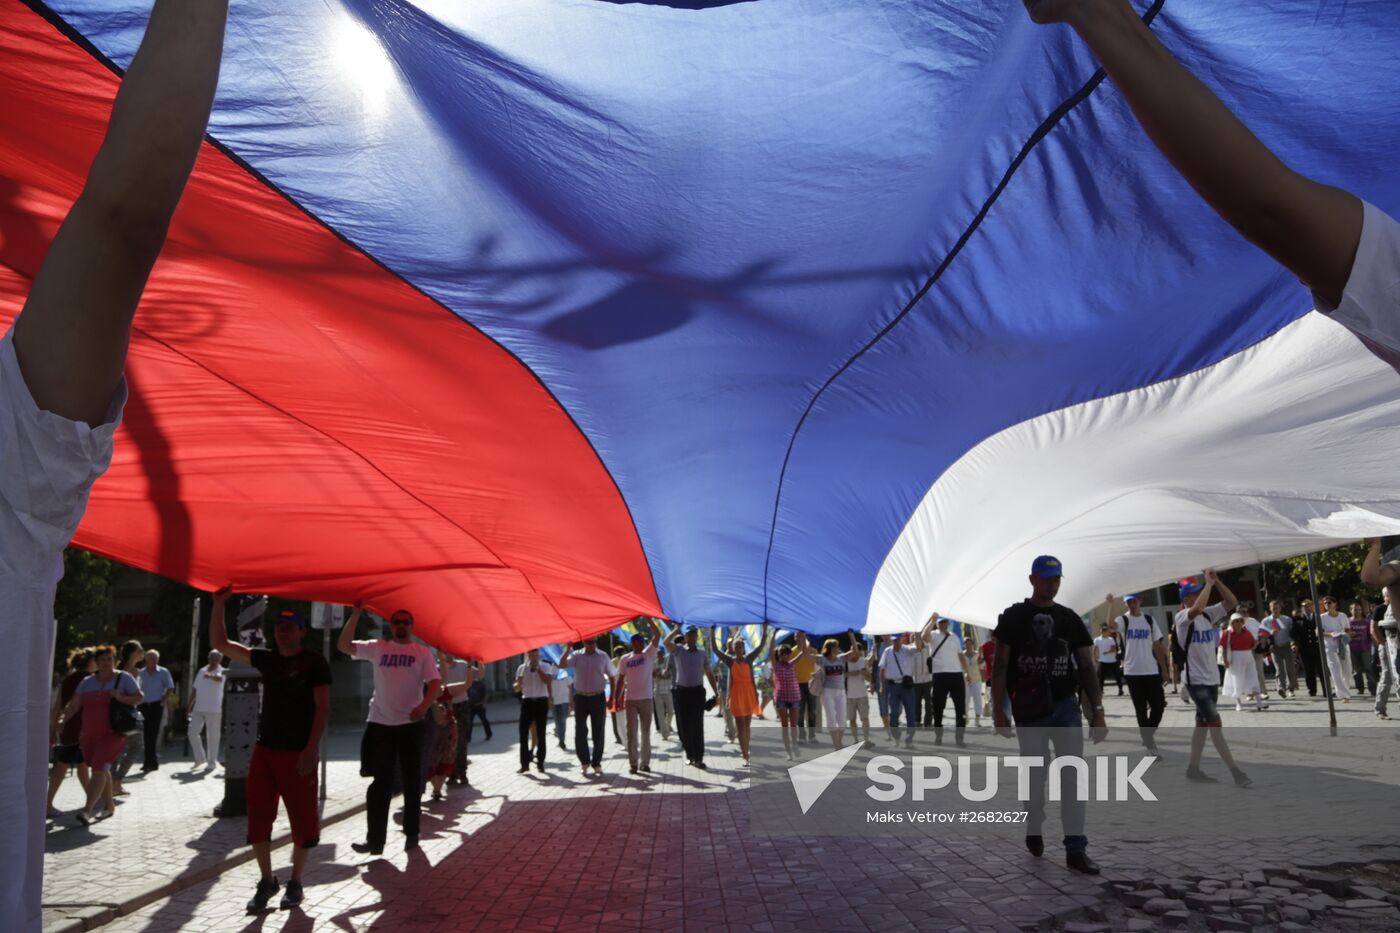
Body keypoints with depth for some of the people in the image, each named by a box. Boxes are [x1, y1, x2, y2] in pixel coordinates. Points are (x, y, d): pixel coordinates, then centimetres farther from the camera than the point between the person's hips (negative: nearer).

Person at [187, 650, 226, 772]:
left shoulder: (221, 671, -7)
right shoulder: (201, 671, 12)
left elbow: (219, 678, -34)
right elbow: (194, 689, 18)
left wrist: (211, 676, -56)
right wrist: (189, 706, 14)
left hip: (214, 710, -6)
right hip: (198, 708, 6)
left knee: (213, 736, -1)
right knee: (192, 733, 5)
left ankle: (212, 762, 9)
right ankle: (199, 758, 22)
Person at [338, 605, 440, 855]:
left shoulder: (422, 652, 1)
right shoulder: (377, 647, 5)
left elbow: (435, 683, -7)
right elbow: (344, 645, -3)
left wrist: (424, 706, -26)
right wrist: (356, 613, -10)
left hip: (410, 724, -1)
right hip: (379, 724, 1)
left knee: (412, 782, 9)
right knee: (380, 783, 5)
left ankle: (411, 834, 22)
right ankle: (375, 840, 9)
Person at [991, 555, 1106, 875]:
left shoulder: (1070, 619, 7)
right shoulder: (1014, 617, -2)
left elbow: (1087, 667, 5)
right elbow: (1000, 666, -3)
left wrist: (1097, 711, -3)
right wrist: (998, 709, -8)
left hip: (1066, 706, 2)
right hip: (1028, 712, -2)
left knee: (1072, 776, -2)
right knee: (1035, 776, 9)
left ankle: (1076, 848, 2)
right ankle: (1033, 832, 30)